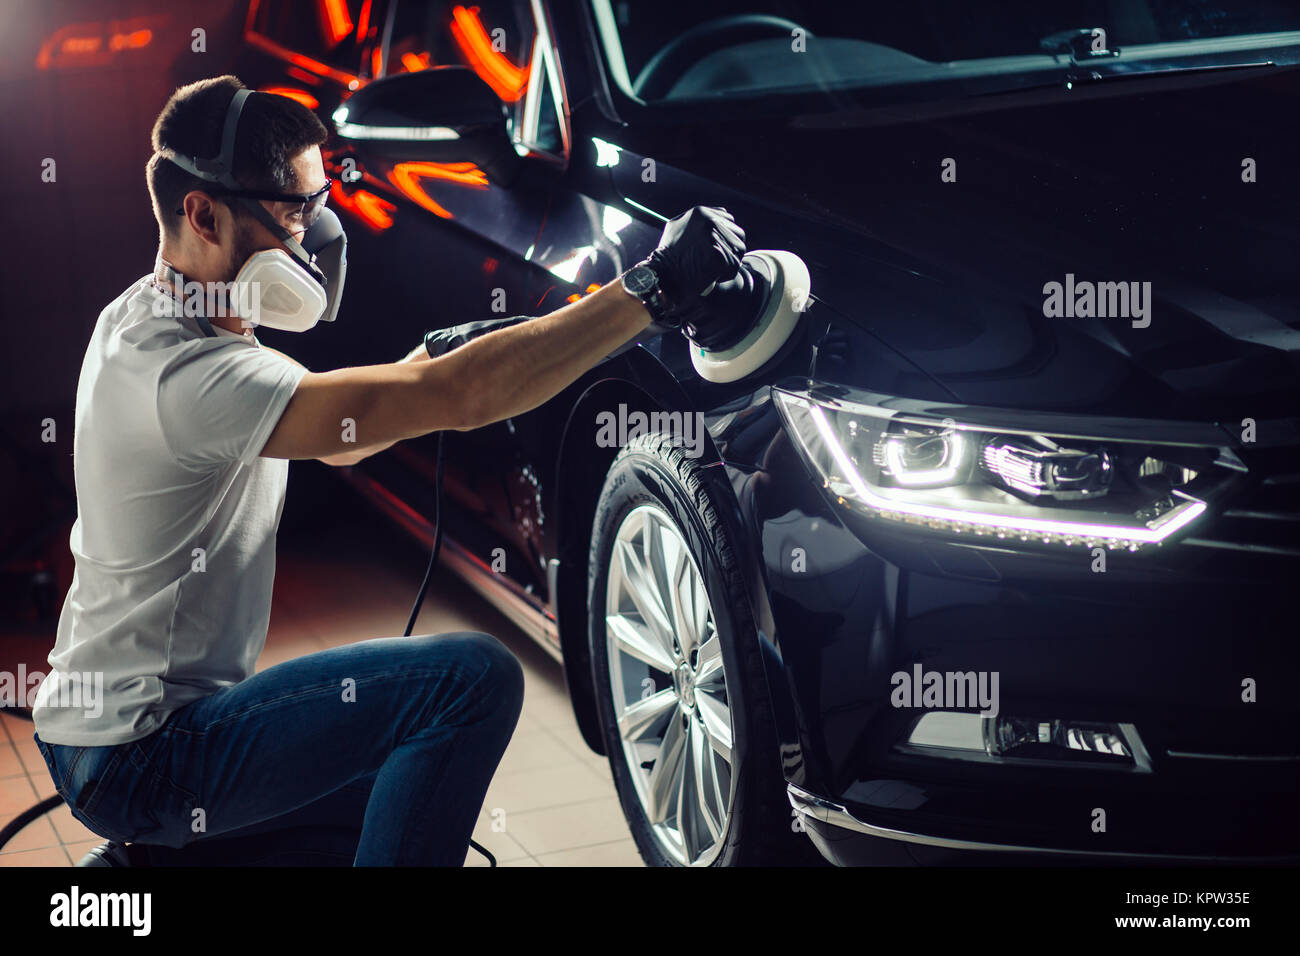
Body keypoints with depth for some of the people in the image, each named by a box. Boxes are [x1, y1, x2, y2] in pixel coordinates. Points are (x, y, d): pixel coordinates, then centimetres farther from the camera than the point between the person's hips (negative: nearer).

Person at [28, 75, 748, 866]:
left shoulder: (142, 319, 6)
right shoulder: (186, 372, -26)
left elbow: (332, 436, 15)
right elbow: (459, 400, -33)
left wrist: (439, 355, -3)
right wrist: (653, 290, -28)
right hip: (137, 756, -10)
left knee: (415, 799, 21)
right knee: (473, 680, -21)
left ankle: (150, 859, 18)